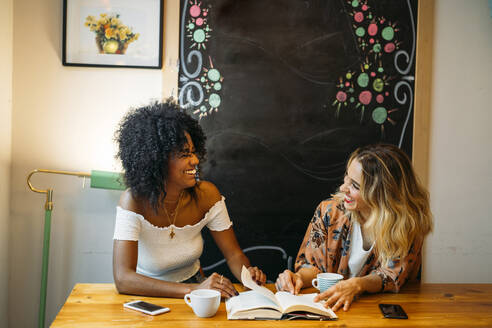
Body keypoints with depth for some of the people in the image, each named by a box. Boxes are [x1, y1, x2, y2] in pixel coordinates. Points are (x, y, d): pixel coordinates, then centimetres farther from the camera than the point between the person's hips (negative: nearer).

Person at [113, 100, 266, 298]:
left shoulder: (206, 194, -11)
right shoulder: (134, 200, -22)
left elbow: (234, 255, -3)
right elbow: (123, 279, -30)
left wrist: (249, 275, -26)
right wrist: (193, 289, -39)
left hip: (194, 284, 3)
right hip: (148, 294, -2)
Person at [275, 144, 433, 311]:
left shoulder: (410, 222, -14)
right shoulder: (329, 211, -10)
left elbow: (393, 274, -13)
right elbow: (311, 264, 1)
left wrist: (356, 285, -33)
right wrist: (299, 278, -23)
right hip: (328, 304, 1)